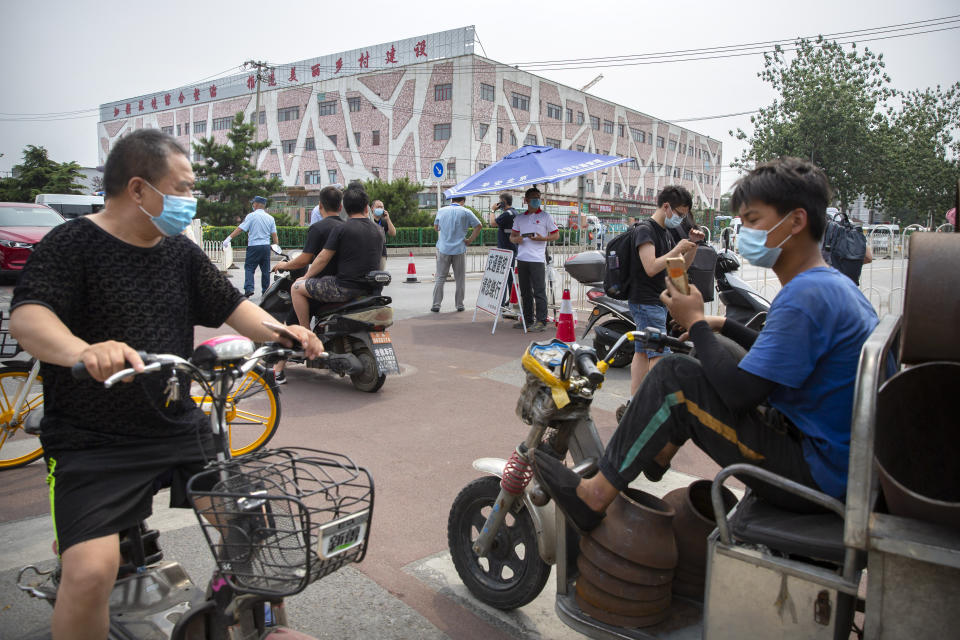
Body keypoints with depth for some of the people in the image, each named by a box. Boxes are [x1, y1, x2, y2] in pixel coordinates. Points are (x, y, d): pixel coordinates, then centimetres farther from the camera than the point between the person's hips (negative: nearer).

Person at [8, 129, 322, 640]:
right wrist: (84, 350, -46)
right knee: (91, 570, -22)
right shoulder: (71, 246, -9)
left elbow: (230, 305, 12)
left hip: (180, 429, 6)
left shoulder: (182, 253, 9)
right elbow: (27, 316, -24)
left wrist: (281, 332, -9)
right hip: (94, 444, -5)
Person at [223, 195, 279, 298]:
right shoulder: (270, 218, 8)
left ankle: (249, 289, -14)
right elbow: (274, 235, 6)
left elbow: (240, 228, -9)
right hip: (266, 246, 4)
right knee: (265, 269, 9)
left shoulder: (251, 216, -5)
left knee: (249, 268, 0)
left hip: (254, 246, -4)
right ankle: (265, 291, 12)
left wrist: (229, 238, -8)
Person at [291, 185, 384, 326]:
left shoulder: (341, 229, -10)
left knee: (296, 288, 5)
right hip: (370, 287, 7)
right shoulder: (379, 231, 8)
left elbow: (323, 259, -6)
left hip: (346, 287, -7)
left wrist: (305, 277, 8)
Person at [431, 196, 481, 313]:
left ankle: (436, 305, 3)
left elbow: (436, 226, 19)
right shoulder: (466, 212, -2)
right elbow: (478, 226, -5)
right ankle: (459, 304, 13)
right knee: (460, 279, 9)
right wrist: (470, 240, 1)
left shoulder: (441, 210, 7)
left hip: (443, 249, 2)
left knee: (440, 278, 6)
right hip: (459, 249, -2)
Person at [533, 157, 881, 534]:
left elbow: (741, 392, -25)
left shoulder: (805, 296, -24)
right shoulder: (836, 285, 9)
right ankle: (656, 455, 32)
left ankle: (595, 496, -5)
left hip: (814, 474, -10)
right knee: (706, 366, 20)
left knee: (674, 377, -15)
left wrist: (696, 323, -12)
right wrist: (721, 325, 18)